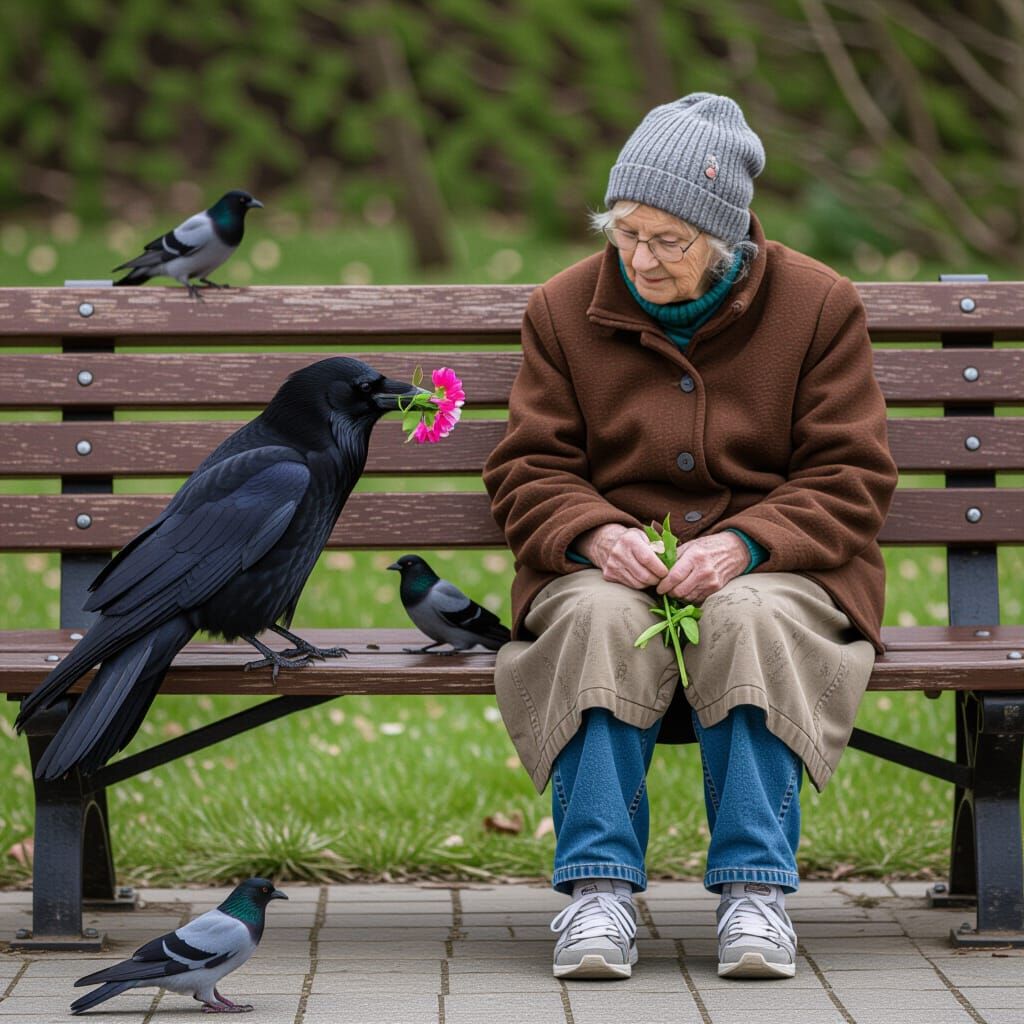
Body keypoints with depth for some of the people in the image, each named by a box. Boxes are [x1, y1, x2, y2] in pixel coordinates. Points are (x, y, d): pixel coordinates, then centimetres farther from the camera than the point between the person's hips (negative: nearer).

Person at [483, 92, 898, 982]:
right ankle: (600, 888, -32)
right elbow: (528, 472, 7)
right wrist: (594, 534, -16)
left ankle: (755, 888, -30)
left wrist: (743, 545, -19)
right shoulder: (564, 310, 6)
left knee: (751, 619, -36)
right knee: (599, 621, -35)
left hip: (774, 564, -1)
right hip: (610, 565, 1)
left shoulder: (819, 306, 1)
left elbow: (851, 478, -2)